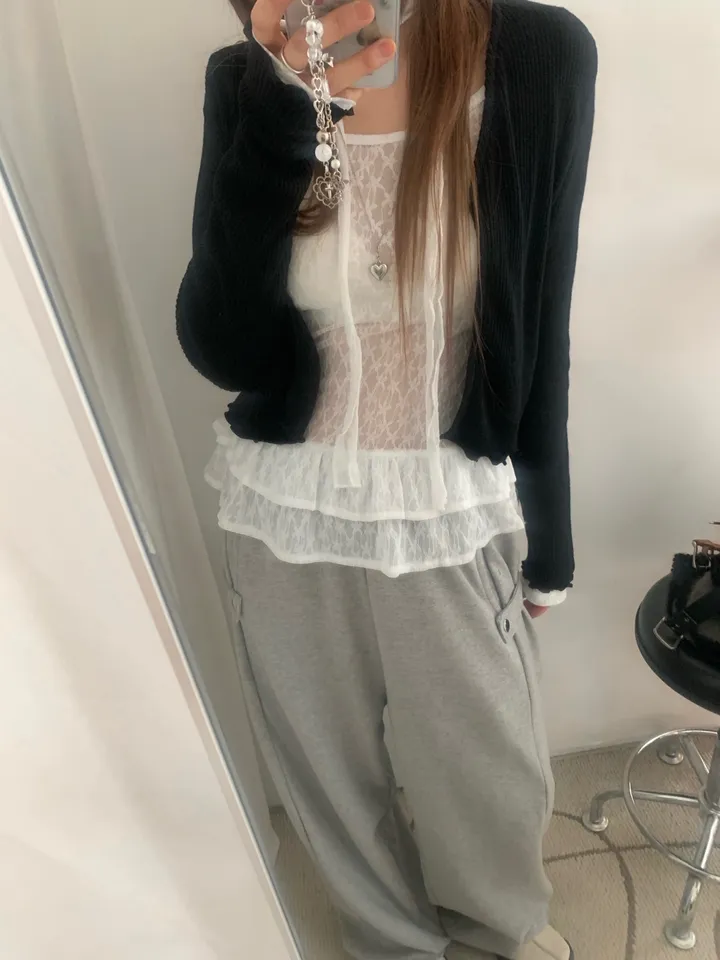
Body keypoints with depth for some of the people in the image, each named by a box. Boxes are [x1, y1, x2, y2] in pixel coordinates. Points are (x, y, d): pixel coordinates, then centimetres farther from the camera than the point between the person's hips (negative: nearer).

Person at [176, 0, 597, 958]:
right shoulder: (247, 83, -5)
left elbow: (536, 333, -3)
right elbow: (223, 352, -15)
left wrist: (547, 530, 3)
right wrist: (278, 115, -27)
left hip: (452, 517, -1)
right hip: (290, 518, 2)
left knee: (489, 772, 21)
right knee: (337, 774, 22)